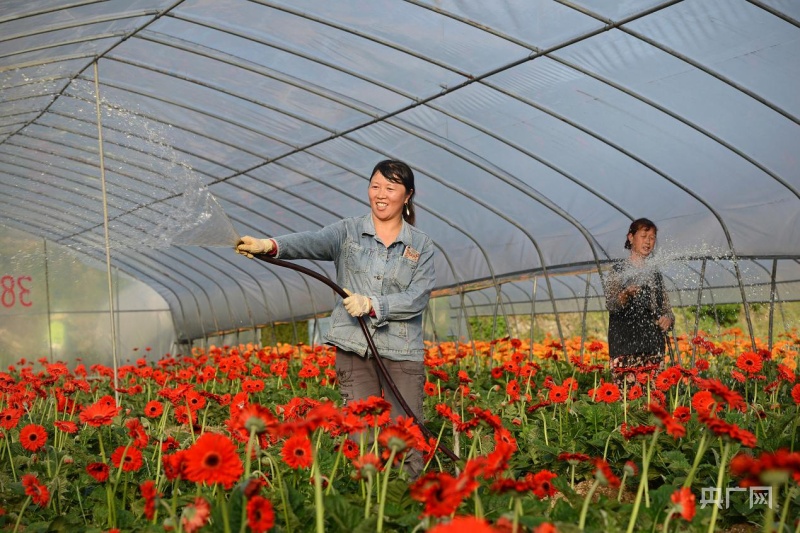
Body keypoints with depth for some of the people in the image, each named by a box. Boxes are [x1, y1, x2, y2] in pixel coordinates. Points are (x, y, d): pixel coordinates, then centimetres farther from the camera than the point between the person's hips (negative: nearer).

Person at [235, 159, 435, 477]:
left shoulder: (421, 245, 9)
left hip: (402, 352, 0)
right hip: (354, 347, 0)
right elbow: (314, 241, -14)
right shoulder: (349, 231, 7)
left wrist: (371, 305, -16)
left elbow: (419, 296, -3)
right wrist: (270, 245, -34)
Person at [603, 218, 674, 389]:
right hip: (625, 346, -4)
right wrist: (625, 295, -33)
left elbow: (667, 308, 21)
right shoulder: (618, 270, 2)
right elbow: (610, 305, -12)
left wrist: (668, 318, -2)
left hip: (654, 348, 5)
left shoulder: (656, 274, 18)